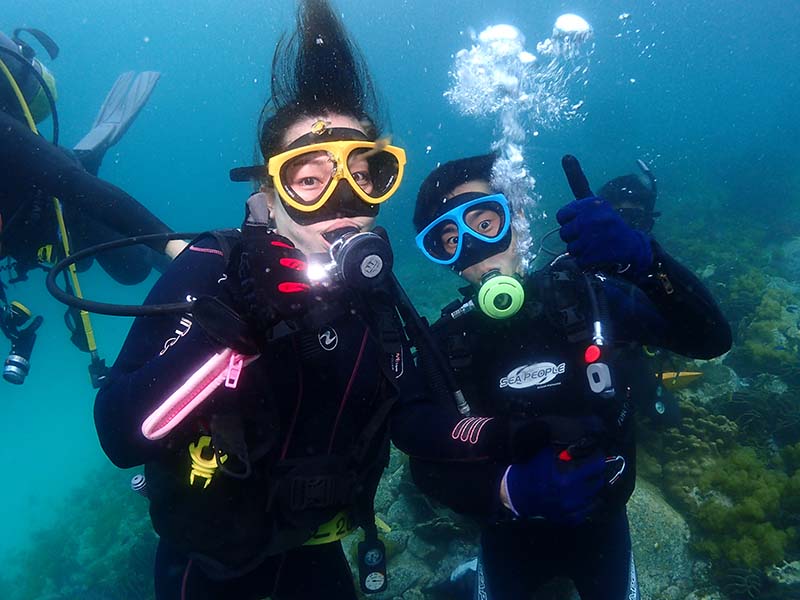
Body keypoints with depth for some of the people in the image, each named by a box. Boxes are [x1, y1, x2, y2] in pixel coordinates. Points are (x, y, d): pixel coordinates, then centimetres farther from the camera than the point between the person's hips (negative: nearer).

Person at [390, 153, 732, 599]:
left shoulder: (584, 292, -16)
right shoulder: (450, 337, -14)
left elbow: (710, 340, -23)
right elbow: (427, 468, -19)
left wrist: (643, 258, -39)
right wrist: (508, 490, -36)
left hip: (600, 525, 0)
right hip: (511, 537, 0)